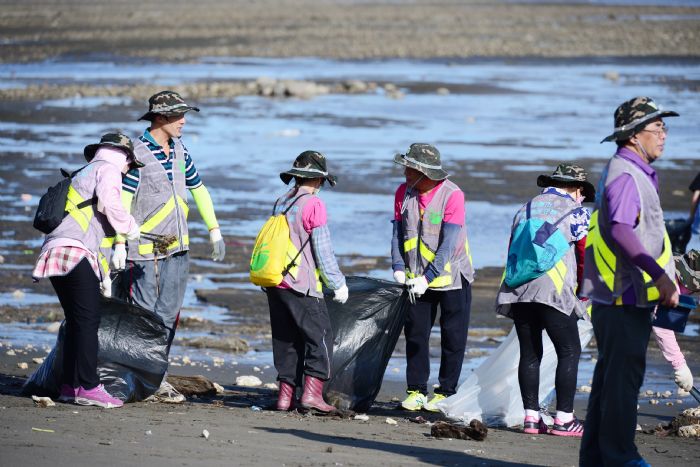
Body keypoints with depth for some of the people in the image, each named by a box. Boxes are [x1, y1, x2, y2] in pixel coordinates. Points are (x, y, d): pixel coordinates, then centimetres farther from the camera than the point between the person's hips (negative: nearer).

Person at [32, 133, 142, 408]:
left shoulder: (85, 174, 31)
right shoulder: (108, 169, 4)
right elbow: (109, 205, -15)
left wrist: (104, 273, 33)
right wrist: (131, 228, 3)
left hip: (55, 251, 9)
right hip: (73, 252, -9)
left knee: (76, 322, 13)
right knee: (88, 319, -10)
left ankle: (69, 386, 13)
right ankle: (88, 387, -15)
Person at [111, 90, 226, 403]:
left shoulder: (179, 150, 8)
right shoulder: (138, 154, -14)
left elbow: (199, 189, 20)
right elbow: (122, 202, -17)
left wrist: (215, 231, 19)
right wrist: (120, 245, -22)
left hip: (177, 248, 7)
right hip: (145, 249, -7)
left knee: (168, 315, 6)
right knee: (144, 315, -2)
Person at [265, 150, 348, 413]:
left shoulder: (281, 203, 13)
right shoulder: (313, 205, -9)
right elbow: (323, 250, -10)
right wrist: (338, 284, -2)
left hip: (274, 283, 7)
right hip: (301, 286, -7)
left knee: (286, 339, 12)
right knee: (320, 337, -1)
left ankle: (286, 394, 10)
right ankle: (312, 392, -9)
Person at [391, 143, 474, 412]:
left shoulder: (452, 195, -19)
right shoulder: (403, 192, -3)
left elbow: (449, 243, -23)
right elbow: (398, 233, 0)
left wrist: (427, 278, -26)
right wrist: (398, 269, -15)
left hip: (452, 277, -4)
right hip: (417, 279, 4)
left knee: (453, 339, 3)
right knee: (415, 334, 4)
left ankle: (445, 392, 11)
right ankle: (416, 390, 11)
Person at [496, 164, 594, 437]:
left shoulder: (526, 209, 21)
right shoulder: (575, 213, 3)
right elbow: (586, 257, 3)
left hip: (517, 291, 6)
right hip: (553, 291, -6)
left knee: (529, 353, 9)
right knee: (569, 352, 0)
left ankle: (531, 417, 7)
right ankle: (564, 419, -5)